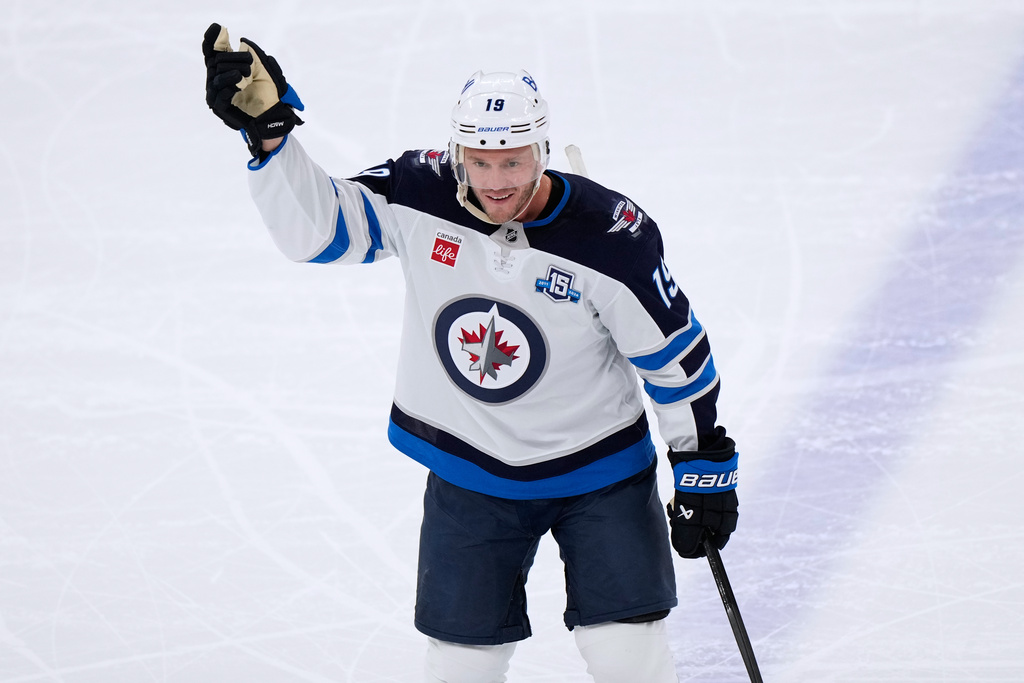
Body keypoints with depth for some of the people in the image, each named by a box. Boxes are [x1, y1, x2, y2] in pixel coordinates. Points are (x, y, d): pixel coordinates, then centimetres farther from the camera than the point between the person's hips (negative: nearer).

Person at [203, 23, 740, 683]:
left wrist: (704, 463, -5)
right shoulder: (420, 195, -16)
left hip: (598, 468, -2)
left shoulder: (610, 237, -21)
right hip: (468, 470, 2)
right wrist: (268, 125, -28)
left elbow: (677, 355, -11)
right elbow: (316, 225, -14)